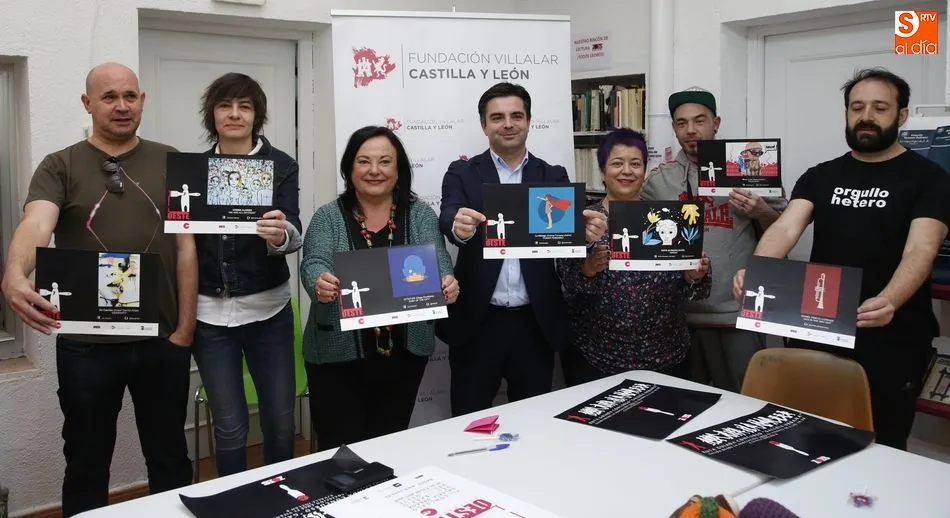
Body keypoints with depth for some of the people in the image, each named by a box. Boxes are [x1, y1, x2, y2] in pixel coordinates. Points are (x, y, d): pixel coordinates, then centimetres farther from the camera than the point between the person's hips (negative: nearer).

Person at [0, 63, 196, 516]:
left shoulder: (169, 162, 4)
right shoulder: (59, 167, 0)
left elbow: (186, 246, 2)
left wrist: (185, 328, -3)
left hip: (162, 340, 1)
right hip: (86, 344, -1)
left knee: (170, 459, 16)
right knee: (86, 464, 15)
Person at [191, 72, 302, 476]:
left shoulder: (281, 165, -2)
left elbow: (294, 236, -14)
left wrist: (280, 235, -36)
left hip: (267, 309, -1)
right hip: (209, 311, 1)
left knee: (280, 422, 7)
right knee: (229, 428, 7)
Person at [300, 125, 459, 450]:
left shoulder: (421, 216, 4)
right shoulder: (328, 218, 1)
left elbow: (438, 262, -7)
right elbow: (314, 264, -12)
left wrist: (448, 284, -30)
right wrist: (321, 284, -35)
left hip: (404, 353, 2)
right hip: (339, 355, -1)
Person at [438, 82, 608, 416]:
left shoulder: (554, 177, 7)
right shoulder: (462, 173, 3)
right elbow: (448, 219, -15)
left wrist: (589, 231, -30)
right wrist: (459, 227, -39)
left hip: (536, 323, 2)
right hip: (478, 322, -1)